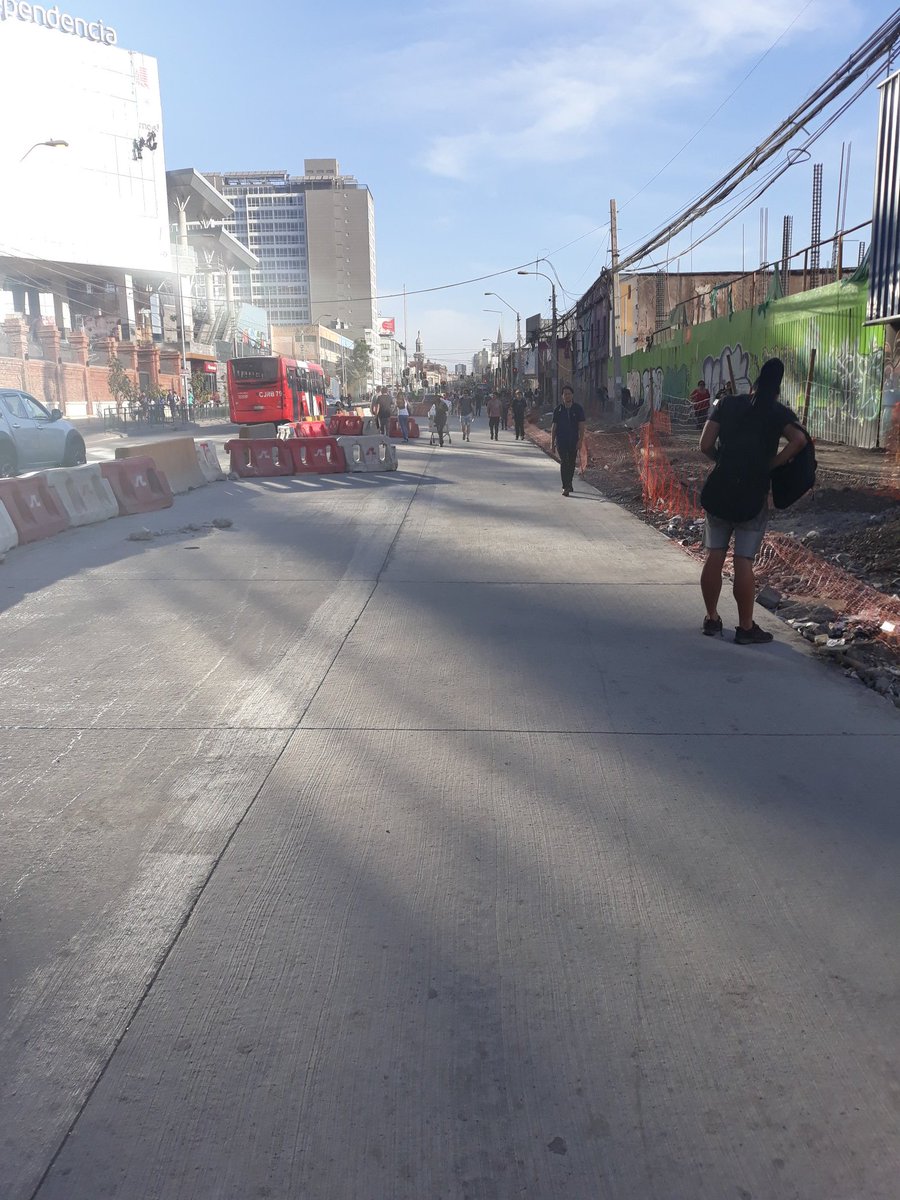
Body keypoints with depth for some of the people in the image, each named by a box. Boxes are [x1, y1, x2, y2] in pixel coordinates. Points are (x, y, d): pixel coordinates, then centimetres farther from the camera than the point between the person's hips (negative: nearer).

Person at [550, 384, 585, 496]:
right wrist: (552, 443, 2)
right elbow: (553, 427, 5)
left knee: (571, 463, 11)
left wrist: (580, 441, -12)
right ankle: (565, 487, -16)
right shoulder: (558, 409, 2)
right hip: (561, 440, -1)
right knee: (564, 462, -13)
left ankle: (569, 484, 31)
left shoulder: (578, 409, 1)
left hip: (573, 441, 1)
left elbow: (581, 427, -1)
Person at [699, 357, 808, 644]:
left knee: (714, 556, 10)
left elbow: (705, 445, 0)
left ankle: (712, 619, 19)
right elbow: (799, 439, -17)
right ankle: (746, 628, 7)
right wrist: (770, 464, -8)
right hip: (752, 494, -2)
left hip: (719, 490, 3)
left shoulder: (727, 404, 6)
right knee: (743, 562, 0)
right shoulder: (777, 412, 0)